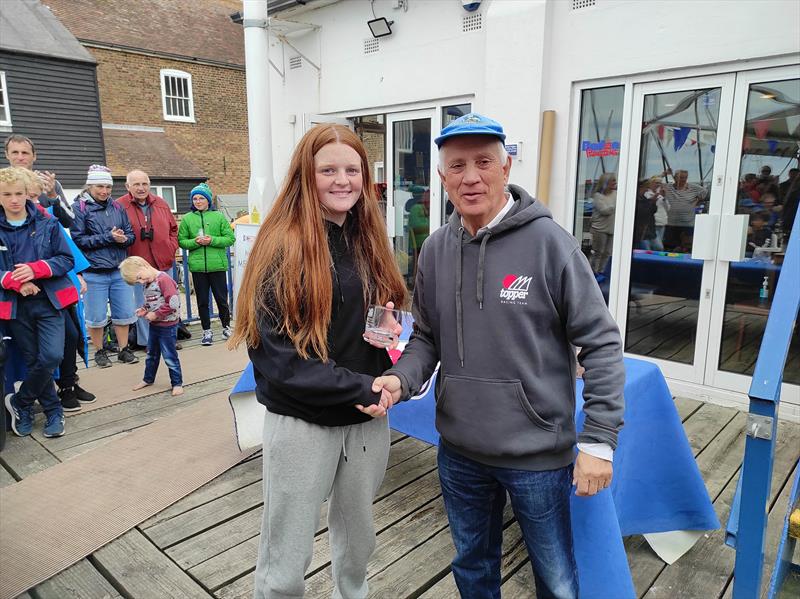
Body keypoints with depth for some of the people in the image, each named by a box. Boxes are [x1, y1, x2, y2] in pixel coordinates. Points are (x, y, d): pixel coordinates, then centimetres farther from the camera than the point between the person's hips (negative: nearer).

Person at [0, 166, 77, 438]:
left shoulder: (47, 223, 1)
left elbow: (66, 259, 0)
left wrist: (35, 269, -16)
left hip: (49, 302, -1)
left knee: (51, 357, -14)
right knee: (33, 362, 8)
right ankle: (53, 412, 24)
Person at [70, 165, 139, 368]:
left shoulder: (117, 207, 9)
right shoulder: (80, 208, -3)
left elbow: (130, 234, 9)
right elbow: (78, 239, -9)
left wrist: (123, 238, -13)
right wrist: (108, 237, -15)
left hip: (119, 271, 4)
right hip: (94, 272, -4)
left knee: (123, 313, 9)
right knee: (96, 317, 5)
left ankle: (124, 350, 24)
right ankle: (100, 352, 23)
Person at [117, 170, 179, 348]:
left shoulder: (161, 204, 7)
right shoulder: (119, 206, -6)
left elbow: (173, 229, 16)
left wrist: (171, 248, 5)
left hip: (164, 264, 4)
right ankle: (147, 341, 16)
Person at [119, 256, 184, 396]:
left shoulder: (164, 279, -21)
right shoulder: (147, 284, 7)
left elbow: (173, 304, -26)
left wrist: (156, 315, -20)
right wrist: (144, 310, -1)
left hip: (167, 326, -9)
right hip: (154, 325, 9)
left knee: (169, 356, 0)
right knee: (151, 354, 21)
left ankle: (177, 383, 13)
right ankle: (148, 379, 38)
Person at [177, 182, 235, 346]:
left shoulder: (219, 216, 2)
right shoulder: (187, 218, 6)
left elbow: (230, 238, -1)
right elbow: (181, 241, 5)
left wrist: (212, 240, -13)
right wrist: (195, 242, -13)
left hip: (217, 265, -1)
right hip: (197, 266, 1)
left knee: (222, 298, 6)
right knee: (202, 300, 8)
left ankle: (226, 326, 26)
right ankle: (207, 331, 20)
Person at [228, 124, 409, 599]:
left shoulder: (369, 242, 5)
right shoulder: (282, 247, -14)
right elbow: (277, 357, -18)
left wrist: (387, 326, -7)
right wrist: (359, 387, -19)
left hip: (368, 419, 6)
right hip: (302, 423, -5)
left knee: (358, 538, 24)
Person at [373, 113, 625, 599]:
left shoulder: (548, 242, -14)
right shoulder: (436, 249, 0)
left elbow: (601, 344, -11)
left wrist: (599, 441, -13)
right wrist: (401, 379, -11)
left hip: (538, 453, -4)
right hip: (459, 452, 4)